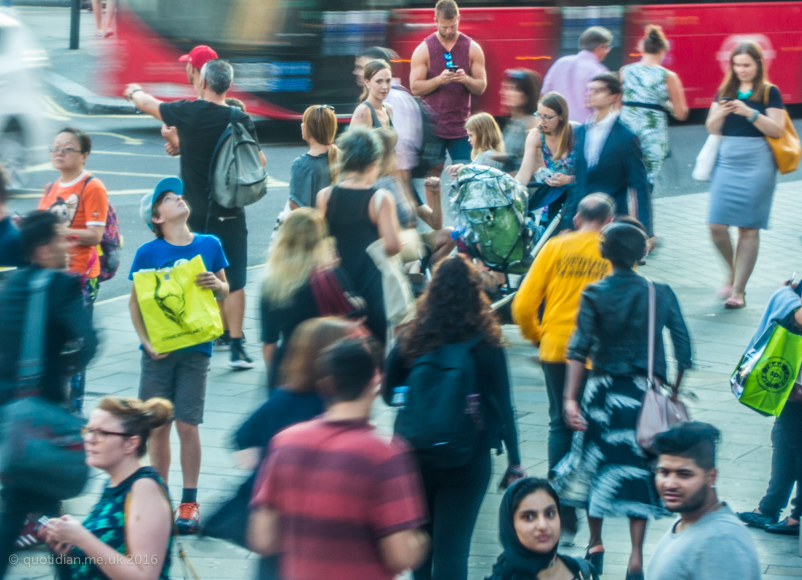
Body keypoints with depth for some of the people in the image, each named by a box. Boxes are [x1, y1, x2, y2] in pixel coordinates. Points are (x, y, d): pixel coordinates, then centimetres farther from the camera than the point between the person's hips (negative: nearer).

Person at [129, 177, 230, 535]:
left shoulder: (208, 245, 3)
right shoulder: (147, 253, -2)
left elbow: (224, 291, 12)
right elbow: (135, 302, 1)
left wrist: (216, 285, -11)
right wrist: (146, 342, -10)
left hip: (195, 348, 0)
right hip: (159, 350, 0)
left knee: (187, 425, -2)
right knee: (158, 426, 3)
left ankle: (189, 503, 9)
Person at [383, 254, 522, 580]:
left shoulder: (411, 340, -4)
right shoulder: (487, 345, -8)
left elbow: (389, 394, 4)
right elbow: (503, 406, -4)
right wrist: (514, 459, 4)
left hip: (417, 456, 2)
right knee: (452, 547, 0)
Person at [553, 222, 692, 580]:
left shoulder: (595, 295, -6)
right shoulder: (660, 293, -1)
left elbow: (579, 349, -12)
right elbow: (683, 349, -1)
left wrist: (570, 398, -12)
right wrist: (674, 394, 10)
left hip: (604, 391, -1)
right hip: (647, 391, 1)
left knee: (595, 461, 16)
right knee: (639, 469, 5)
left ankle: (595, 545, 23)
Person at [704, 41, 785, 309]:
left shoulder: (770, 93, 0)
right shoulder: (725, 91, 11)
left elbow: (777, 130, -9)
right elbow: (712, 129, 10)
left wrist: (750, 113, -20)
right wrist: (720, 113, -11)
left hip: (757, 163, -4)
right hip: (726, 160, 4)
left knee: (748, 229, -3)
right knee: (716, 226, -3)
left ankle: (738, 291, 2)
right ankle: (734, 274, 23)